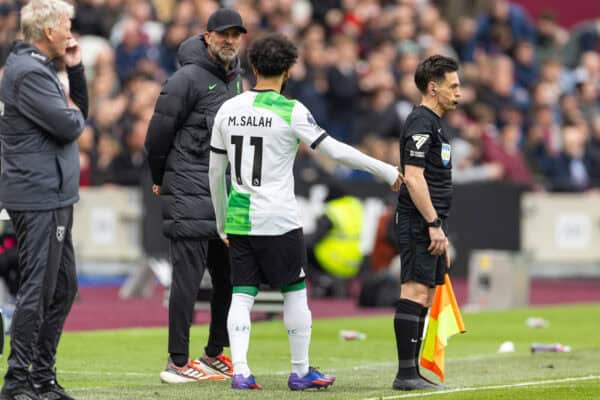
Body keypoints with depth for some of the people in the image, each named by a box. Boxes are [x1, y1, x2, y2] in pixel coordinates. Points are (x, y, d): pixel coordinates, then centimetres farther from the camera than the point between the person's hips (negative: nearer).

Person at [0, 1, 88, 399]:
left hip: (54, 196, 11)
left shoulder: (40, 68, 17)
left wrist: (75, 69, 8)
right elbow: (69, 125, -21)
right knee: (38, 289, -8)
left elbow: (79, 112, 20)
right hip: (38, 196, -11)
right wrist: (74, 112, 1)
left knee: (63, 287, 14)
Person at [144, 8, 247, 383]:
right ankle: (178, 363, -5)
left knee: (230, 277, 10)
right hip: (190, 194, -8)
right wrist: (161, 179, 3)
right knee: (189, 277, -8)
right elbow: (158, 133, -9)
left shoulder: (235, 79, 15)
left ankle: (215, 354, 23)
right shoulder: (188, 79, -10)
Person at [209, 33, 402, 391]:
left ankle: (240, 371, -5)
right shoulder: (291, 111, -9)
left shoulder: (228, 109, 6)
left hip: (239, 219, 4)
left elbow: (215, 172, 12)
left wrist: (222, 223, 23)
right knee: (295, 292, 8)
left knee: (243, 295, 6)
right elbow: (336, 150, -9)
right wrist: (387, 171, 1)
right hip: (278, 220, -4)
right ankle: (301, 372, 13)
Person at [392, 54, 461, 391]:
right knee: (415, 293, -12)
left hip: (429, 226, 10)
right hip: (418, 224, -10)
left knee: (425, 297, 9)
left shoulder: (434, 124, 20)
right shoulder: (421, 123, -11)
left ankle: (412, 373, 11)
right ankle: (406, 374, -13)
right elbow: (413, 178, -19)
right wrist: (433, 224, -20)